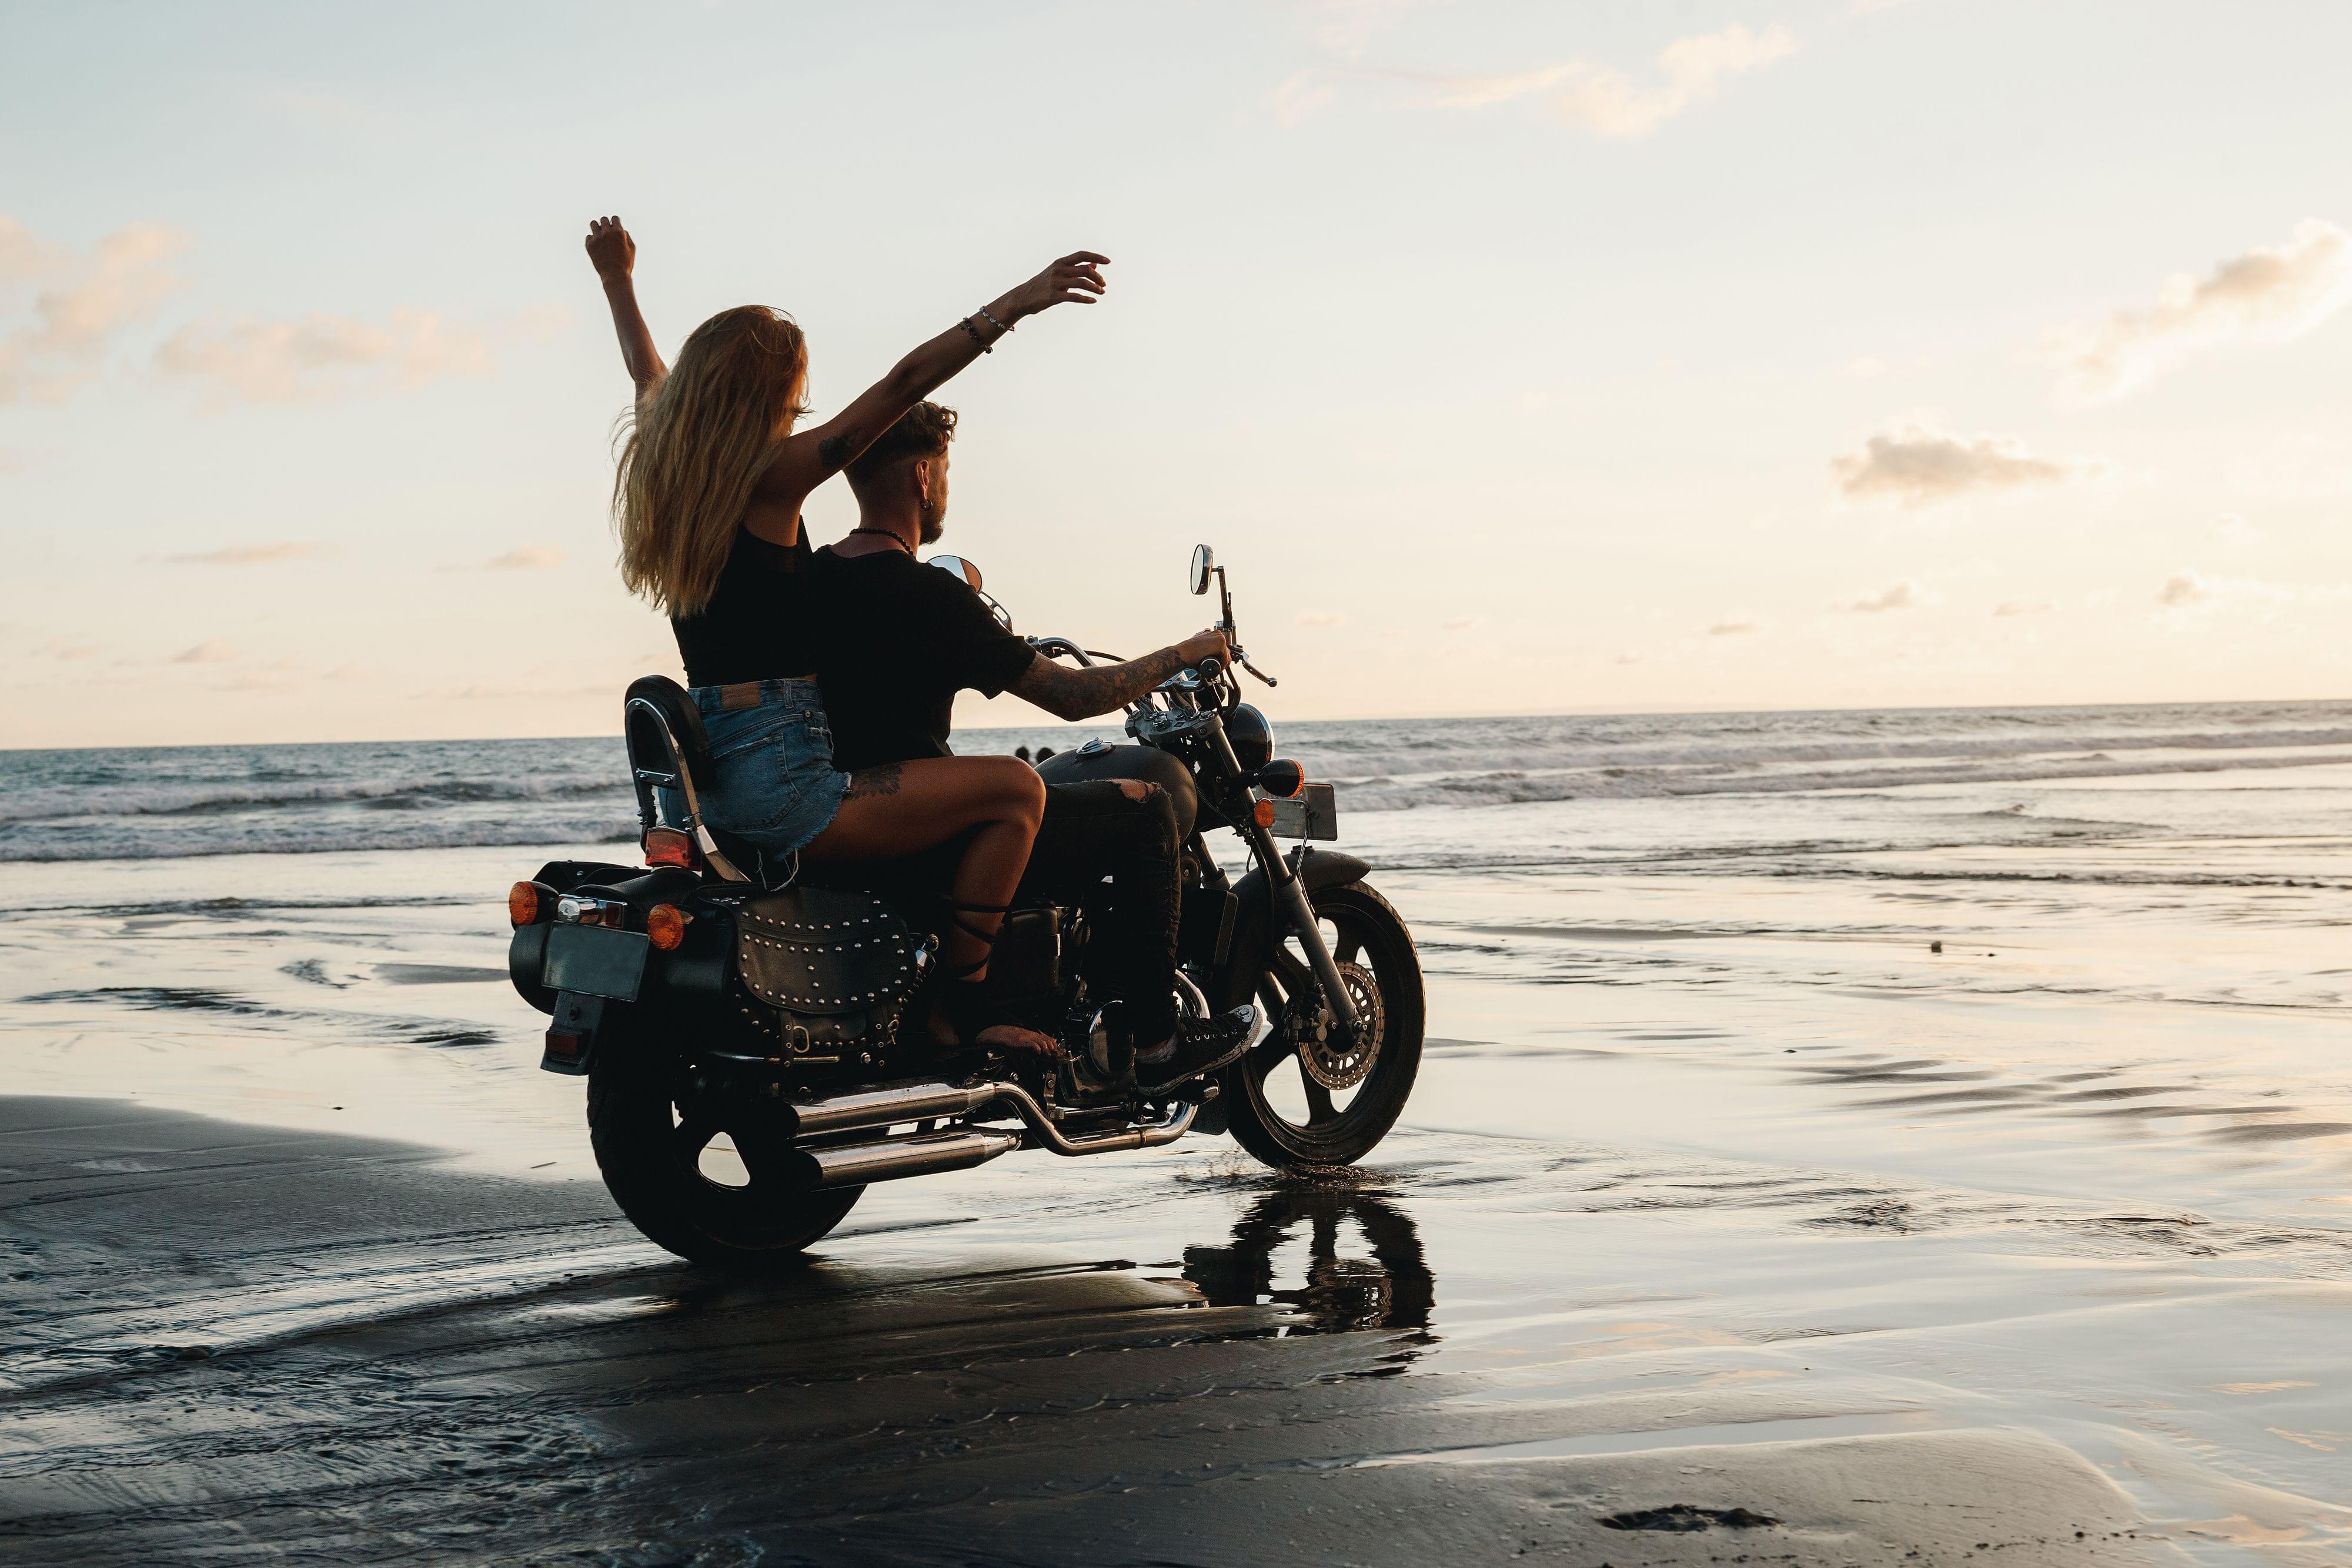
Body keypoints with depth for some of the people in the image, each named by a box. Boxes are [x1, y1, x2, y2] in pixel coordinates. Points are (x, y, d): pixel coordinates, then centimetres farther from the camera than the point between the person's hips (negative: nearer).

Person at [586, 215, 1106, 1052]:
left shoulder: (664, 472, 10)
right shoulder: (769, 478, -12)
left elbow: (649, 376, 31)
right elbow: (901, 386, -19)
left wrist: (619, 283, 48)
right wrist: (1010, 307, -21)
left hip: (708, 786, 10)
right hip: (780, 787, -10)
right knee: (1014, 791, -9)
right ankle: (962, 1006, -9)